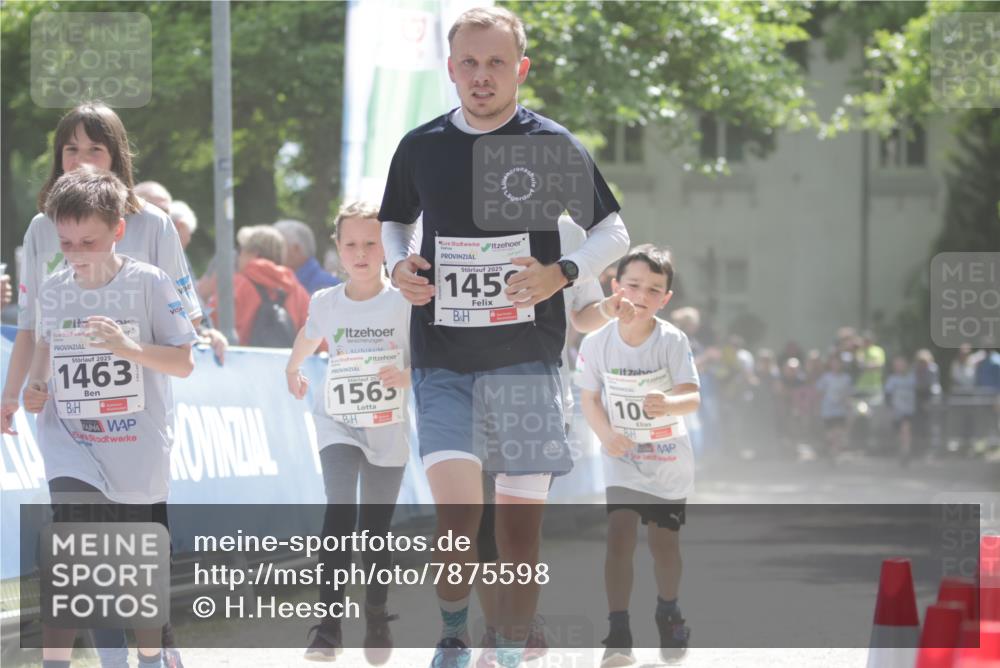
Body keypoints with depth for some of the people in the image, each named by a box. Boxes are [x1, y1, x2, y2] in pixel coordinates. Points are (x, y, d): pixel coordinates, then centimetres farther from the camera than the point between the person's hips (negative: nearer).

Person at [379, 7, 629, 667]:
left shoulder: (551, 144, -1)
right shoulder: (421, 147, 6)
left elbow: (614, 233, 6)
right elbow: (395, 223, 23)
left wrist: (562, 274, -13)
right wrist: (400, 267, 0)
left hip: (527, 360, -1)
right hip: (443, 360, 1)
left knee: (521, 526, 1)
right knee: (457, 514, -15)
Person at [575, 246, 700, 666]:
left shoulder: (672, 341, -18)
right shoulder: (597, 342, -13)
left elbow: (692, 398, -26)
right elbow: (589, 398, -2)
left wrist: (670, 403, -49)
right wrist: (606, 433, -21)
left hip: (668, 460, 0)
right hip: (622, 460, 0)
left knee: (664, 541, 12)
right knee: (619, 537, -15)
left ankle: (668, 614, 38)